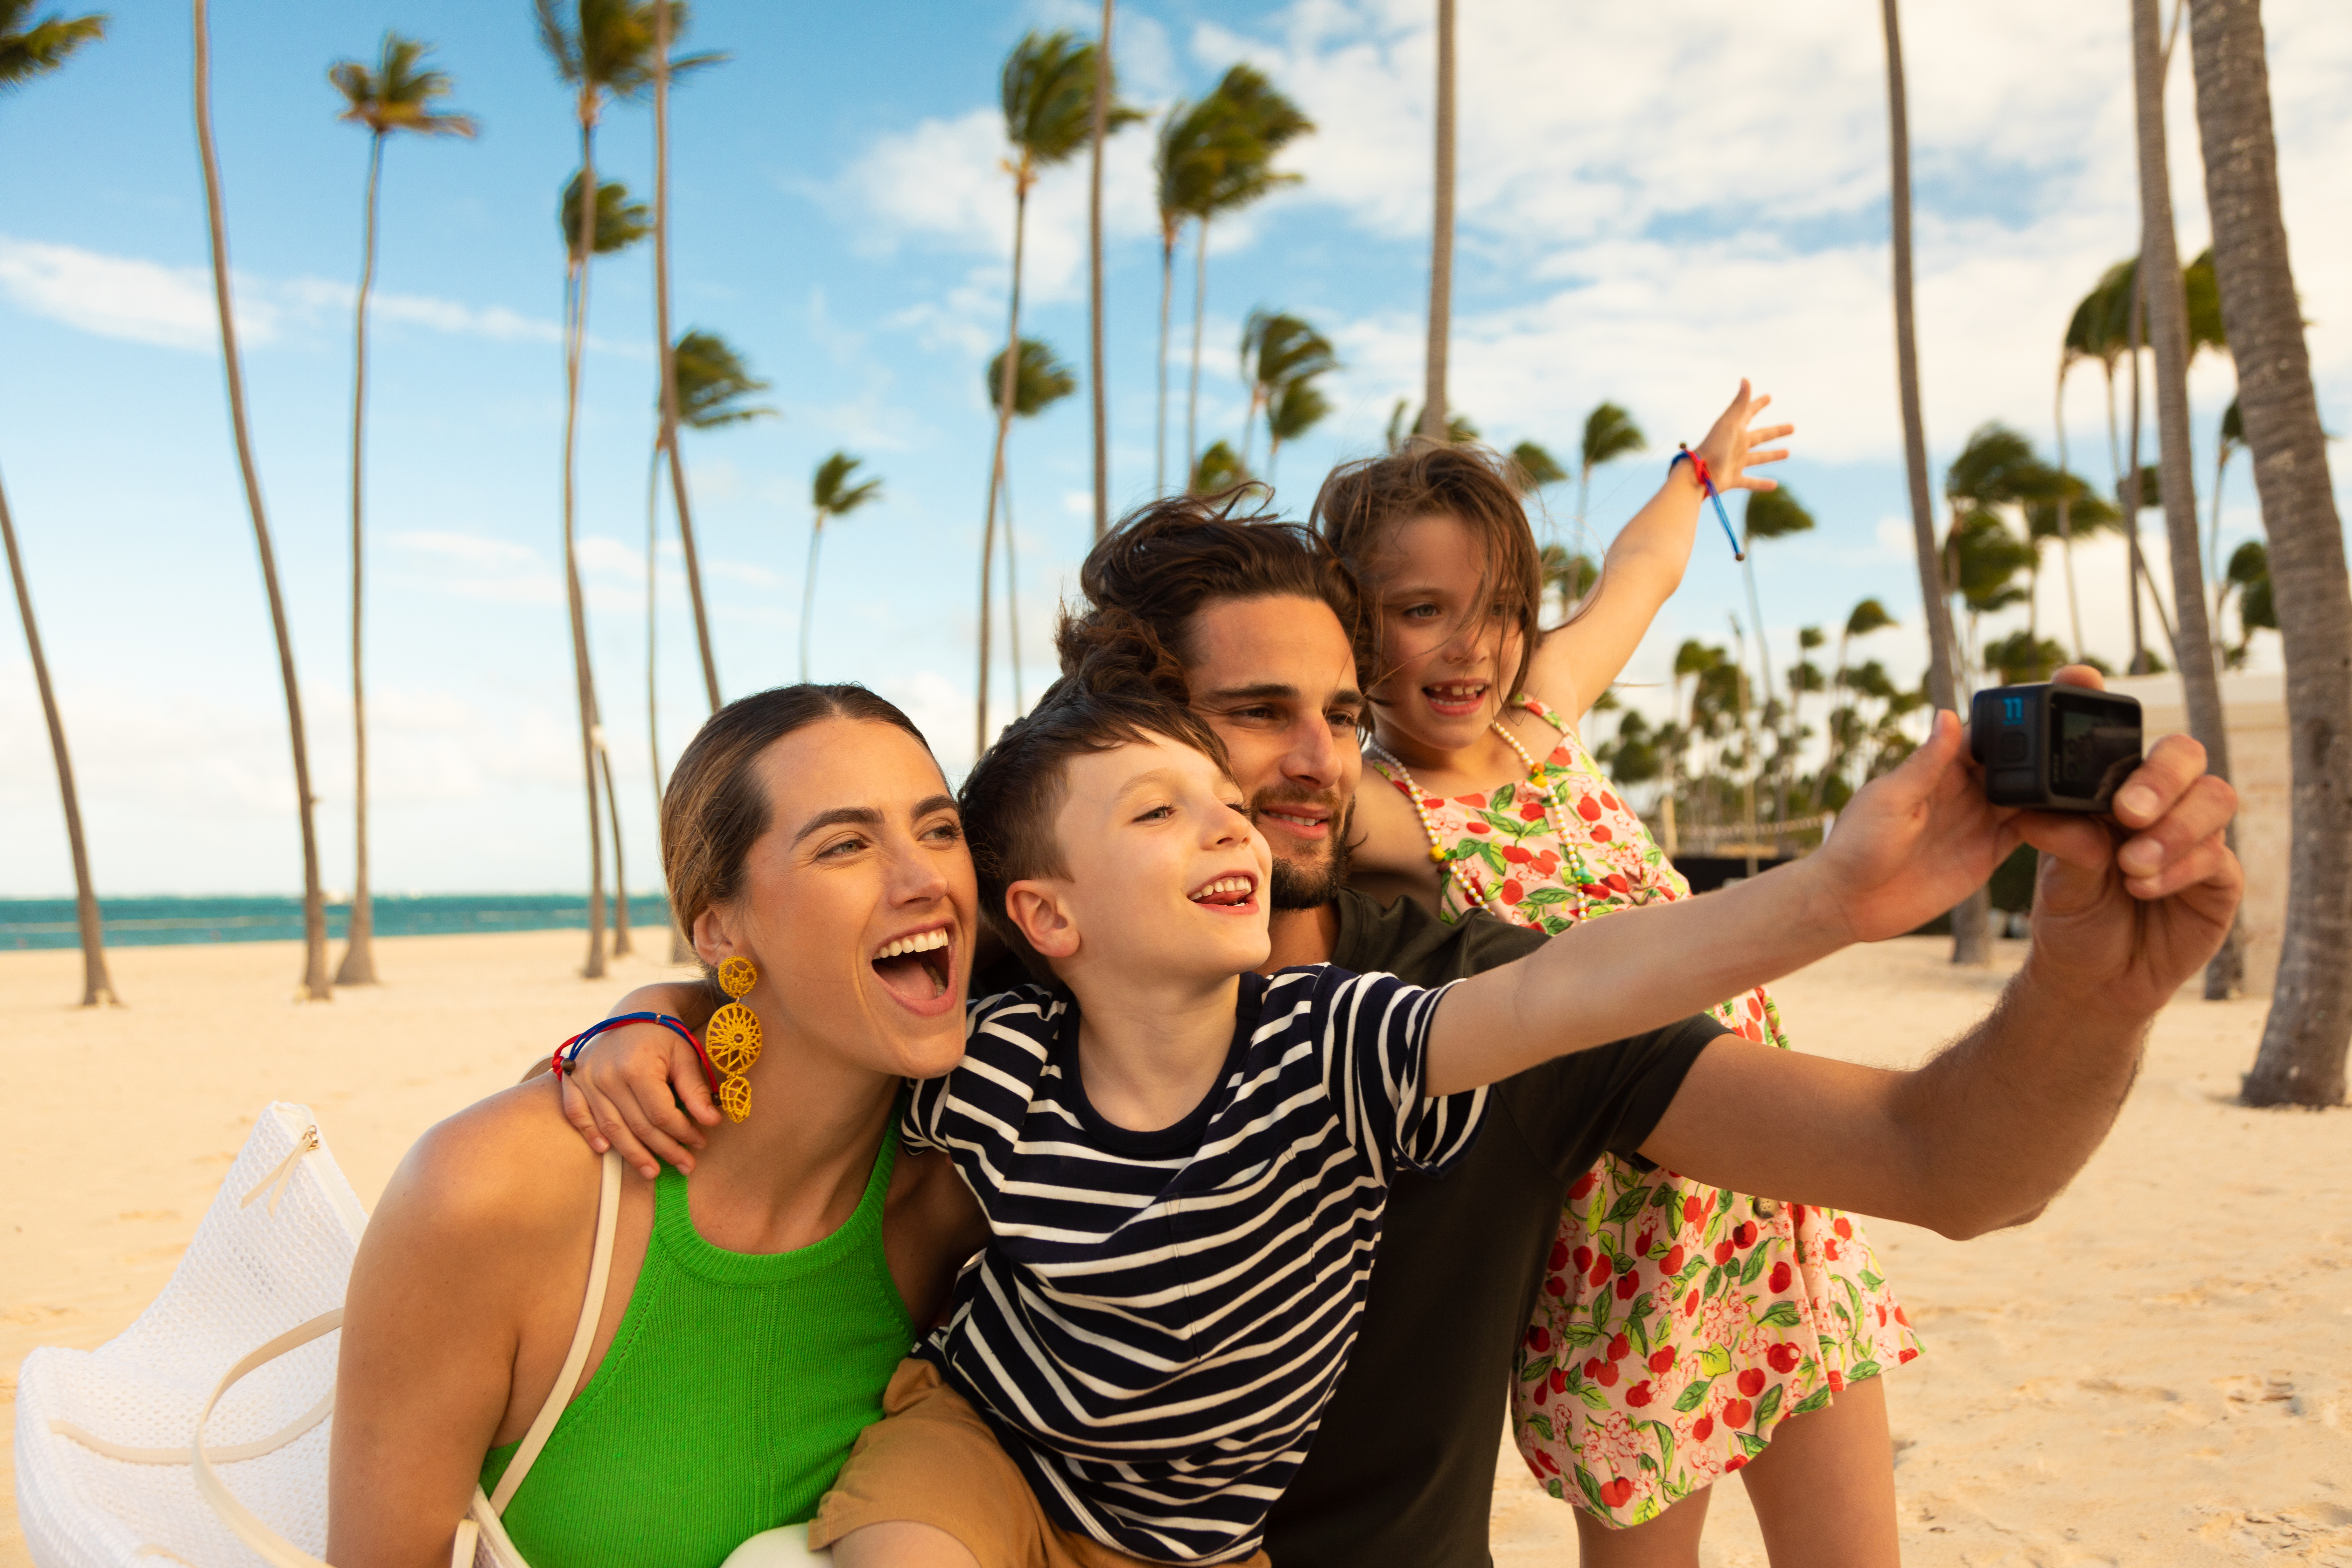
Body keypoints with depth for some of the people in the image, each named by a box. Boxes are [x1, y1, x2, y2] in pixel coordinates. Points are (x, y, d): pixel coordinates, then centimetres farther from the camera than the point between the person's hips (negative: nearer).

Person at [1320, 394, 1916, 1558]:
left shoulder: (1544, 711, 4)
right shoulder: (1375, 814, -15)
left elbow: (1638, 568, 25)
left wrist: (1701, 468, 41)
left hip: (1780, 1206, 6)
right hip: (1629, 1256, -6)